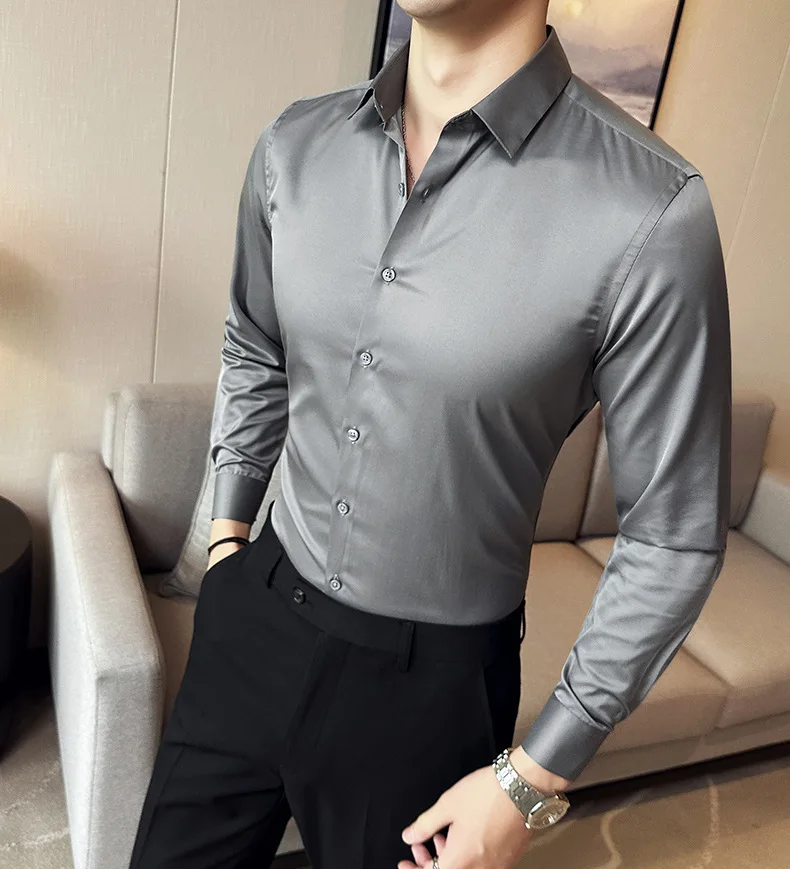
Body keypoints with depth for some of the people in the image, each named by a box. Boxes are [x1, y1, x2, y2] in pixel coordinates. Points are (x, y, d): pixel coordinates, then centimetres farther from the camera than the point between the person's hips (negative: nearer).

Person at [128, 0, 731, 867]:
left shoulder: (650, 213, -21)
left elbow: (672, 536, -13)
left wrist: (535, 777, -9)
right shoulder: (294, 146, -6)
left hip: (430, 679, -4)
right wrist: (228, 534, 14)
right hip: (254, 617, 5)